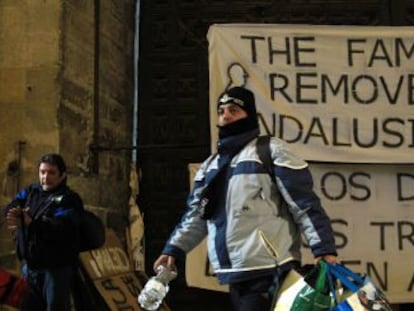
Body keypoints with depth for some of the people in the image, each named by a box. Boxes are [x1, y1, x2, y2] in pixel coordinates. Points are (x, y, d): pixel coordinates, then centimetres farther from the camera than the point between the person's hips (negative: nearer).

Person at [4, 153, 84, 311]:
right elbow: (11, 206, -1)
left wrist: (31, 223, -39)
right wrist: (14, 214, -26)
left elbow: (61, 228, -26)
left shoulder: (69, 199, -11)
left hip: (56, 267, -6)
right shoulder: (31, 191, 10)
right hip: (29, 264, 6)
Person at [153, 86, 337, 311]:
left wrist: (324, 249, -16)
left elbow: (305, 205, -8)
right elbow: (196, 215, 23)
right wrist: (173, 249, 12)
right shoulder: (211, 165, 20)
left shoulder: (272, 151, -2)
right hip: (235, 275, 7)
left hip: (271, 272, -7)